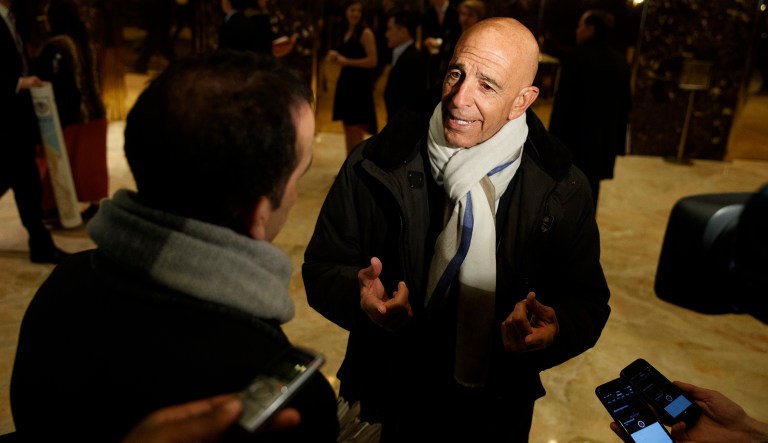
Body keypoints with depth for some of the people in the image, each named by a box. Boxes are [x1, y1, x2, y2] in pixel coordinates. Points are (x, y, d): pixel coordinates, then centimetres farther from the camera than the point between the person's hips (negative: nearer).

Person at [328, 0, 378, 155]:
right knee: (348, 129, 12)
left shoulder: (365, 33, -10)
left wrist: (346, 61, -16)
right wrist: (336, 56, 1)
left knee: (356, 129, -7)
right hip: (345, 82, 8)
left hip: (360, 84, -8)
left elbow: (372, 61, -18)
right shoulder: (345, 32, 13)